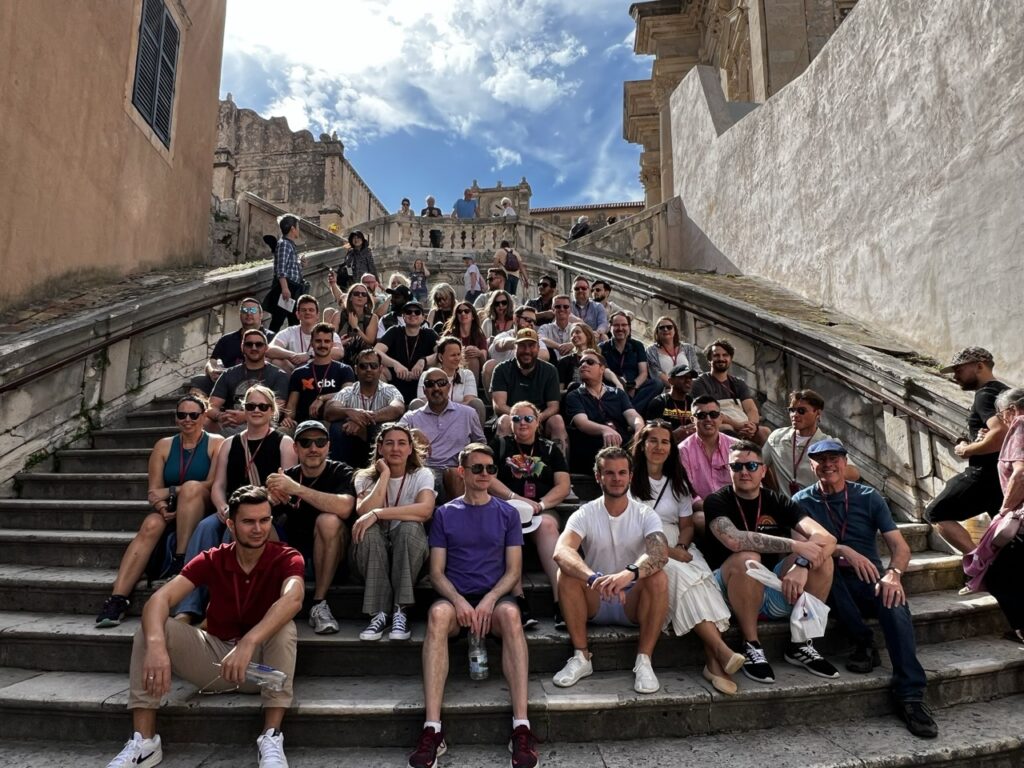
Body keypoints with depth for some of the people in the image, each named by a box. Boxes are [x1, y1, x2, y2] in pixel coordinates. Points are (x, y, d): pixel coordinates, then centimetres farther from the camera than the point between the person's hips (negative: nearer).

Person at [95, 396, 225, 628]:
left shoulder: (216, 443, 2)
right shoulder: (164, 446, 12)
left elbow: (212, 484, -11)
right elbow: (153, 492, 4)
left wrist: (170, 491, -13)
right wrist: (163, 507, -17)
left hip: (203, 513, -3)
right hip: (170, 514, 3)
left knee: (191, 486, -32)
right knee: (151, 526, -29)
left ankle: (180, 562, -30)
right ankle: (117, 598, -35)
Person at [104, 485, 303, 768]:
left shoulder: (286, 558, -16)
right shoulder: (212, 560, -7)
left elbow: (293, 598, -38)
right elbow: (159, 599, -21)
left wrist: (248, 643, -51)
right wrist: (156, 645, -40)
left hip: (261, 664, -3)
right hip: (215, 655, 3)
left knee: (285, 627, -34)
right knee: (151, 629, -16)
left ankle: (271, 738, -30)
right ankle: (144, 741, -15)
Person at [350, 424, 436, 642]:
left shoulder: (422, 475, -3)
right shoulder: (365, 477, 2)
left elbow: (425, 510, -26)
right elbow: (364, 513, -19)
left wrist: (378, 514, -31)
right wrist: (385, 474, -15)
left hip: (409, 555, -1)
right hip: (371, 557, 1)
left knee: (410, 526, -32)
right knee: (369, 531, -31)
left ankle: (400, 612, -27)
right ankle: (379, 613, -27)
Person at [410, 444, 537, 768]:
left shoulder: (507, 513, 9)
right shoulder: (445, 514, 8)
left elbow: (513, 570, 5)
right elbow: (436, 572, 4)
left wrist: (489, 600, -14)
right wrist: (459, 601, -16)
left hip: (495, 596, 0)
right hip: (454, 597, 0)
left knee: (510, 614, -35)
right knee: (437, 614, -34)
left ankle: (521, 727, -36)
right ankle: (432, 730, -37)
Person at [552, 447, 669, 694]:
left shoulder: (645, 515, -6)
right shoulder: (585, 514, -7)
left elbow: (660, 554, -27)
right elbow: (561, 551, -27)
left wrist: (629, 574, -48)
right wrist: (594, 578, -47)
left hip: (633, 603, 0)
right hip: (595, 603, 0)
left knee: (658, 577, -29)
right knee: (566, 574, -27)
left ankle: (644, 661, -18)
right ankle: (581, 657, -15)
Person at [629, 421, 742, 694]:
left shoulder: (678, 482, 19)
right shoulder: (630, 479, 3)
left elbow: (687, 525, 16)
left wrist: (681, 547, -8)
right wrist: (667, 551, -14)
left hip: (679, 549, 4)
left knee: (701, 577, -29)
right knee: (681, 574, -34)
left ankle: (713, 661, -34)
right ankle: (721, 650, -37)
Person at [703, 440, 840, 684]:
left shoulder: (777, 501, 4)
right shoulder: (717, 501, -7)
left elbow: (826, 537, -11)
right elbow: (734, 540, -30)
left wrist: (801, 564, -30)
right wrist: (794, 545, -28)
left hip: (775, 592, 4)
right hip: (731, 593, -4)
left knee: (820, 555, -15)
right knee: (747, 558, -34)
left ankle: (801, 643, -5)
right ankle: (751, 646, -18)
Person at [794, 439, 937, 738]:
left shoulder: (868, 497, 7)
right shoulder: (802, 501, 3)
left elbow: (900, 546, -1)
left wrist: (894, 573, -23)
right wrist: (844, 551, -27)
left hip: (870, 581, 1)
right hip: (833, 588, -1)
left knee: (894, 600, -32)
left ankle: (910, 696, -30)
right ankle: (864, 642, -20)